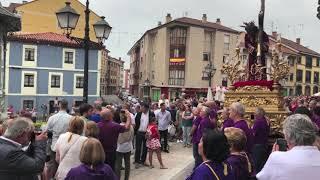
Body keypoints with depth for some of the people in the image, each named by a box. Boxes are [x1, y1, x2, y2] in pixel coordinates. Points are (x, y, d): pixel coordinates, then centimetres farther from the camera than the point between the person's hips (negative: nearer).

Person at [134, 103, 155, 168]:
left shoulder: (151, 114, -6)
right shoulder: (139, 114, -2)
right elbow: (136, 123, 2)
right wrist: (135, 131, -4)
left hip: (147, 133, 0)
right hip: (139, 133, 0)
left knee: (145, 148, 11)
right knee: (138, 148, 2)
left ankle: (143, 161, 24)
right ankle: (137, 161, 11)